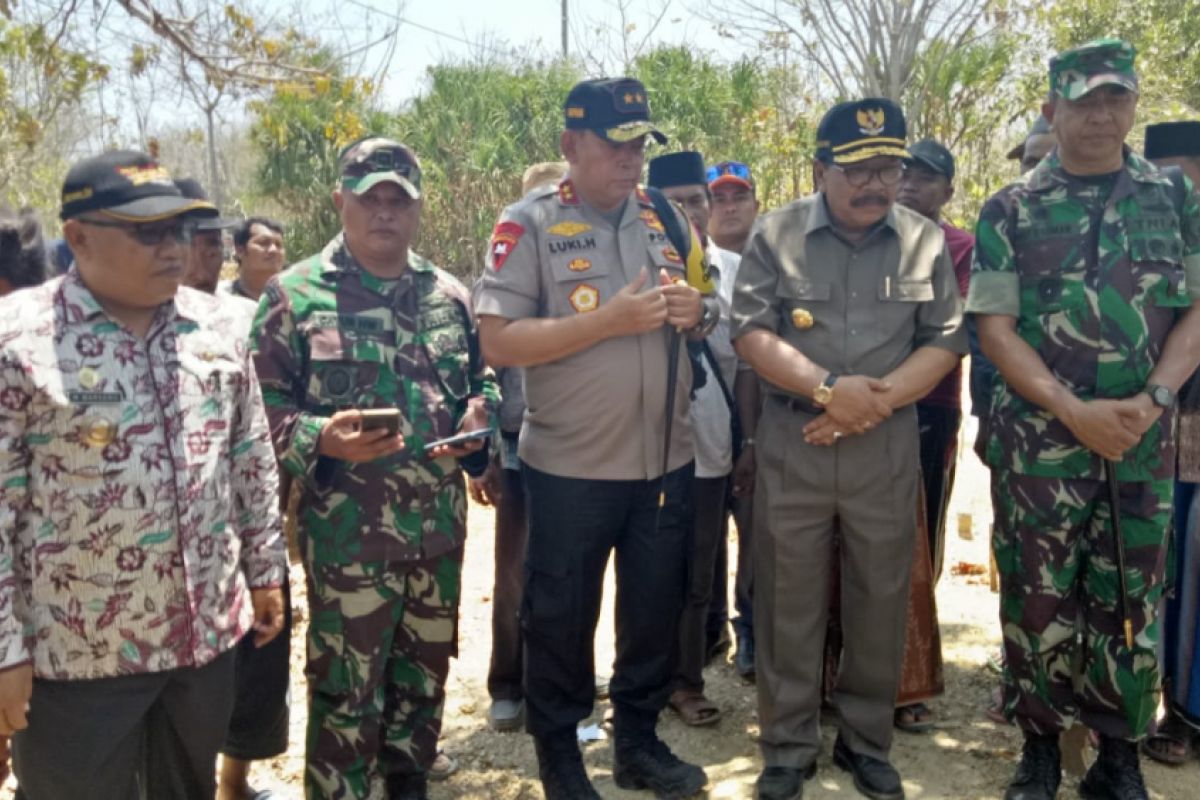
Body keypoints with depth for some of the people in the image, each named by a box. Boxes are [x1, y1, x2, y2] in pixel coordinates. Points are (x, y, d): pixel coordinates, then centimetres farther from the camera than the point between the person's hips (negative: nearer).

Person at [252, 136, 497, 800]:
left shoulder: (450, 296, 8)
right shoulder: (295, 294, -5)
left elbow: (483, 381, 17)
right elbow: (259, 403, -7)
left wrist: (475, 424, -4)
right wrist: (321, 439, -24)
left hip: (439, 527, 5)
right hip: (347, 533, -5)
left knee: (425, 677, 20)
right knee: (346, 693, 6)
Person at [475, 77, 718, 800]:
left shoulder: (666, 217, 7)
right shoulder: (528, 225, -9)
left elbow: (704, 311, 17)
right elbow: (499, 342, -18)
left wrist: (697, 312, -8)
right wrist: (610, 319, -23)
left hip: (667, 459, 5)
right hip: (571, 467, -4)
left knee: (657, 610, 16)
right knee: (562, 616, 11)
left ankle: (639, 741, 37)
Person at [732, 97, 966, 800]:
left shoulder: (926, 240, 4)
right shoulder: (777, 235, -1)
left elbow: (945, 341, 2)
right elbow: (751, 331, -7)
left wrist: (875, 398, -13)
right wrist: (829, 389, -18)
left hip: (887, 446, 2)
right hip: (793, 443, -1)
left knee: (881, 601, 10)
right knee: (790, 602, 6)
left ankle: (867, 742, 29)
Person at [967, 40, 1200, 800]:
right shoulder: (1011, 210, 0)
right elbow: (995, 327, -5)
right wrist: (1075, 411, -14)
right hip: (1040, 438, -2)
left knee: (1132, 597, 9)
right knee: (1037, 595, 5)